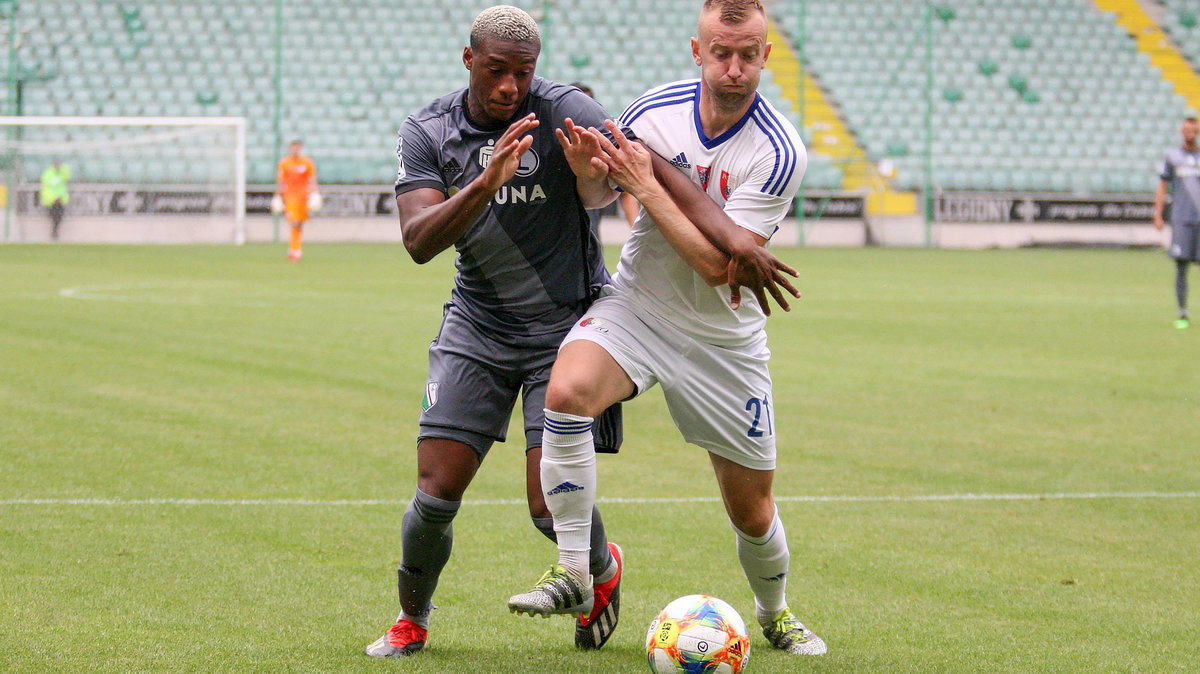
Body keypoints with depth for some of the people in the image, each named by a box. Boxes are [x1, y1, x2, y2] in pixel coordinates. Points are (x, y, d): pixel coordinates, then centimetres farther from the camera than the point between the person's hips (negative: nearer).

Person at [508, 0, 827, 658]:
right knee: (566, 390, -32)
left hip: (724, 342, -1)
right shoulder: (655, 109, -10)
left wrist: (646, 185, -28)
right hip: (634, 306, 1)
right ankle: (572, 570, -21)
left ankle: (774, 613, 40)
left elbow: (717, 262, -25)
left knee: (752, 511, 7)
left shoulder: (778, 153, -20)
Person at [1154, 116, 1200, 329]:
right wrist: (1158, 215, 2)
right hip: (1181, 219, -1)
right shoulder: (1172, 156, 8)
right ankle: (1182, 314, 1)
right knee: (1181, 267, -4)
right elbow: (1162, 188, 10)